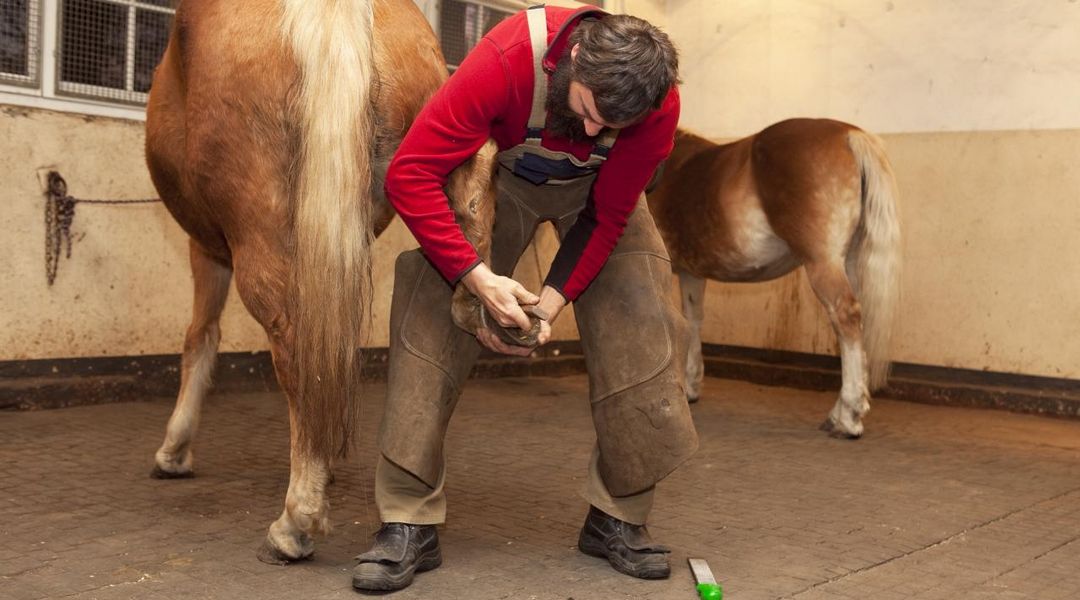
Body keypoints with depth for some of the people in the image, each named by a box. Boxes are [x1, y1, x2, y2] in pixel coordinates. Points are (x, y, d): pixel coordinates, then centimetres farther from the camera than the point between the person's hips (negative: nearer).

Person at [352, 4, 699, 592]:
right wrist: (479, 277, -43)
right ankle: (409, 525, -8)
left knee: (642, 335, -9)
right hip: (502, 174, -2)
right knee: (429, 325, -16)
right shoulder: (506, 59, -40)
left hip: (595, 192, 2)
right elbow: (410, 173, -38)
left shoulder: (659, 105, -30)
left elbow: (607, 217, -19)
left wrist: (551, 301, -29)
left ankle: (617, 519, 8)